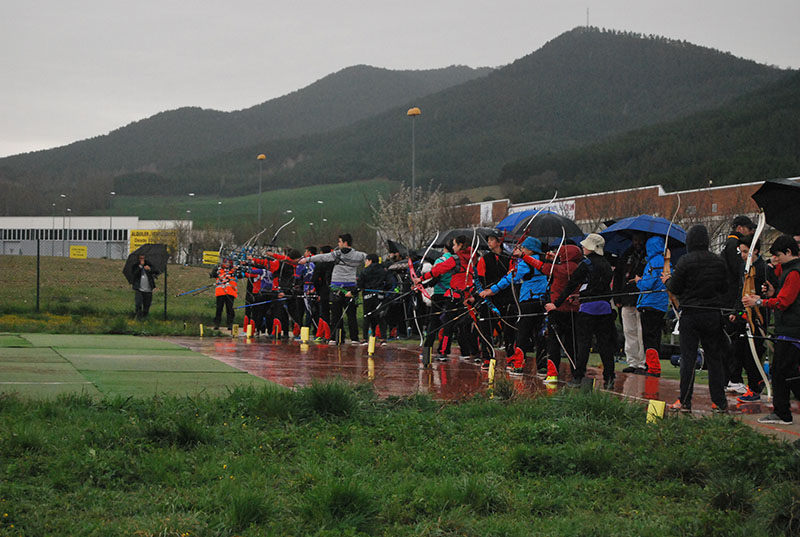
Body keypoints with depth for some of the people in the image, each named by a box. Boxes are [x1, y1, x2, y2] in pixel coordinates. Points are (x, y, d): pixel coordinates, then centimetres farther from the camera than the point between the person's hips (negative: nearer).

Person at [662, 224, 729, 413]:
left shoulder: (685, 262, -11)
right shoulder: (719, 261, 2)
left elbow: (675, 288, -7)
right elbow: (725, 287, 9)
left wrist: (667, 280, 14)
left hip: (690, 314, -3)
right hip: (713, 314, 3)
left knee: (688, 358, 1)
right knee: (714, 358, 8)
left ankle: (684, 402, 1)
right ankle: (720, 402, 9)